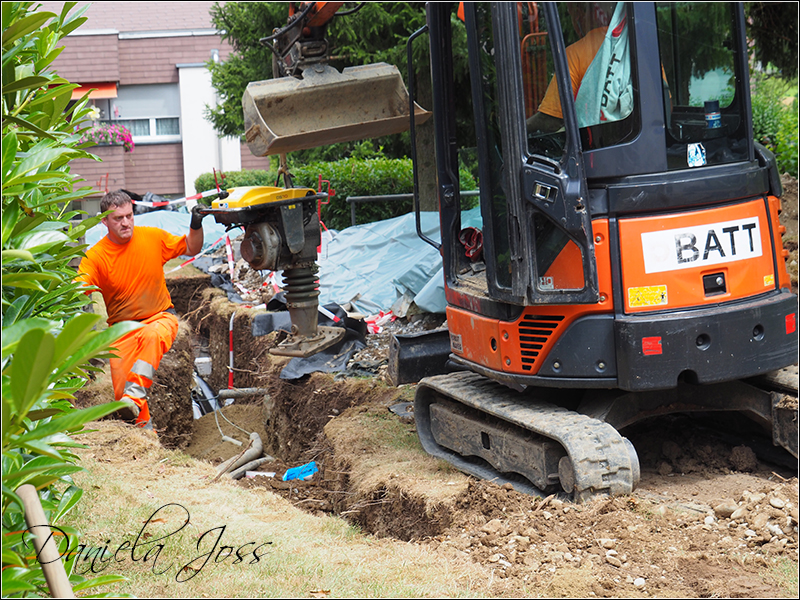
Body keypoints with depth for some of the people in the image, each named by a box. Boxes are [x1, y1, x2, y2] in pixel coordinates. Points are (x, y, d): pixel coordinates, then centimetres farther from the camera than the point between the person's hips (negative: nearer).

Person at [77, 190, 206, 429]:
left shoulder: (153, 237, -3)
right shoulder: (95, 256, -8)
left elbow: (191, 249, 11)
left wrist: (196, 226, -8)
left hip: (160, 319, -1)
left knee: (152, 335, -38)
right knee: (121, 388, -12)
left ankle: (136, 394, -42)